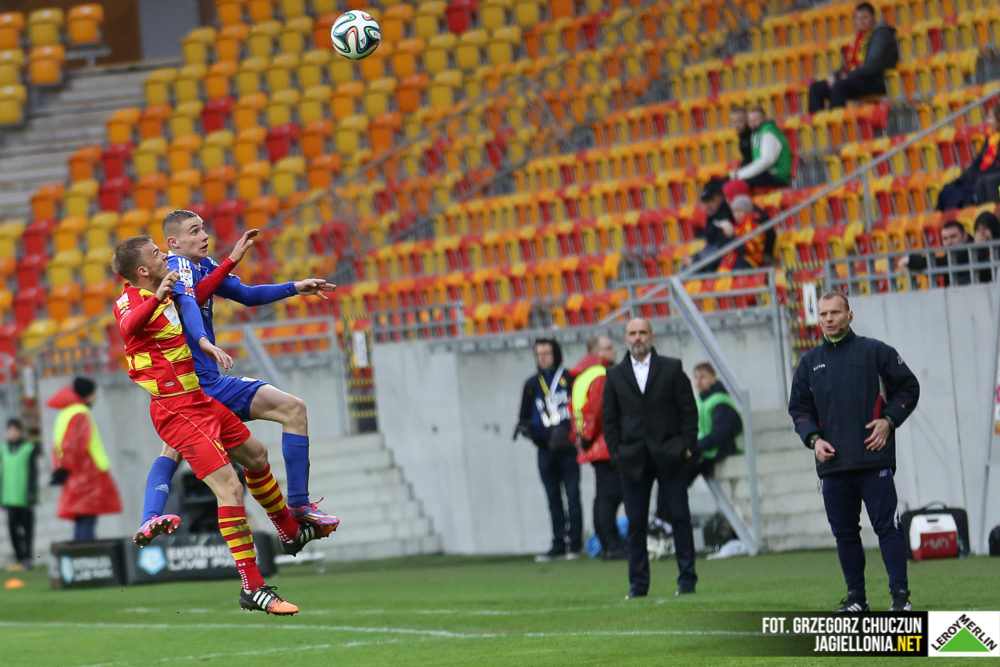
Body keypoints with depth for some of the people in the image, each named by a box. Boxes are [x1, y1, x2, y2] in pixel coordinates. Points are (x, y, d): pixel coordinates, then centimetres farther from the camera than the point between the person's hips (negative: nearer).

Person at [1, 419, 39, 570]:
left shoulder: (29, 449, -4)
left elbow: (33, 473, -4)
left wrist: (32, 494, -10)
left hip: (24, 499, -4)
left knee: (26, 527, 1)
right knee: (13, 527, 0)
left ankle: (27, 559, 7)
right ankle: (19, 558, 8)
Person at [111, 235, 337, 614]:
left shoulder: (165, 295, 11)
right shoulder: (129, 301, -17)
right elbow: (129, 326, -42)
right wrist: (156, 298, -60)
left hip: (199, 398, 10)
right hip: (176, 408, -10)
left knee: (255, 456, 26)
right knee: (228, 486, -18)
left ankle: (290, 533, 50)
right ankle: (251, 588, -18)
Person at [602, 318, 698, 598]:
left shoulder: (671, 369, 5)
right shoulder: (615, 375, 9)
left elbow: (688, 410, 3)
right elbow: (609, 418, 9)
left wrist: (686, 446, -5)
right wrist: (616, 453, 0)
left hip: (668, 456, -1)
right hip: (633, 459, 1)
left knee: (679, 517, -1)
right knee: (635, 522, 1)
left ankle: (687, 579, 4)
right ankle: (638, 583, 7)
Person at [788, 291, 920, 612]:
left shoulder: (875, 351, 4)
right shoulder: (810, 362, 14)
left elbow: (908, 387, 8)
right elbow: (798, 407, 17)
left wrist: (888, 420, -4)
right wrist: (813, 439, 1)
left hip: (874, 460, -4)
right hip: (832, 463, 4)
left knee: (886, 526, -8)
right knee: (844, 532, 5)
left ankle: (900, 594, -6)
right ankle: (855, 597, 13)